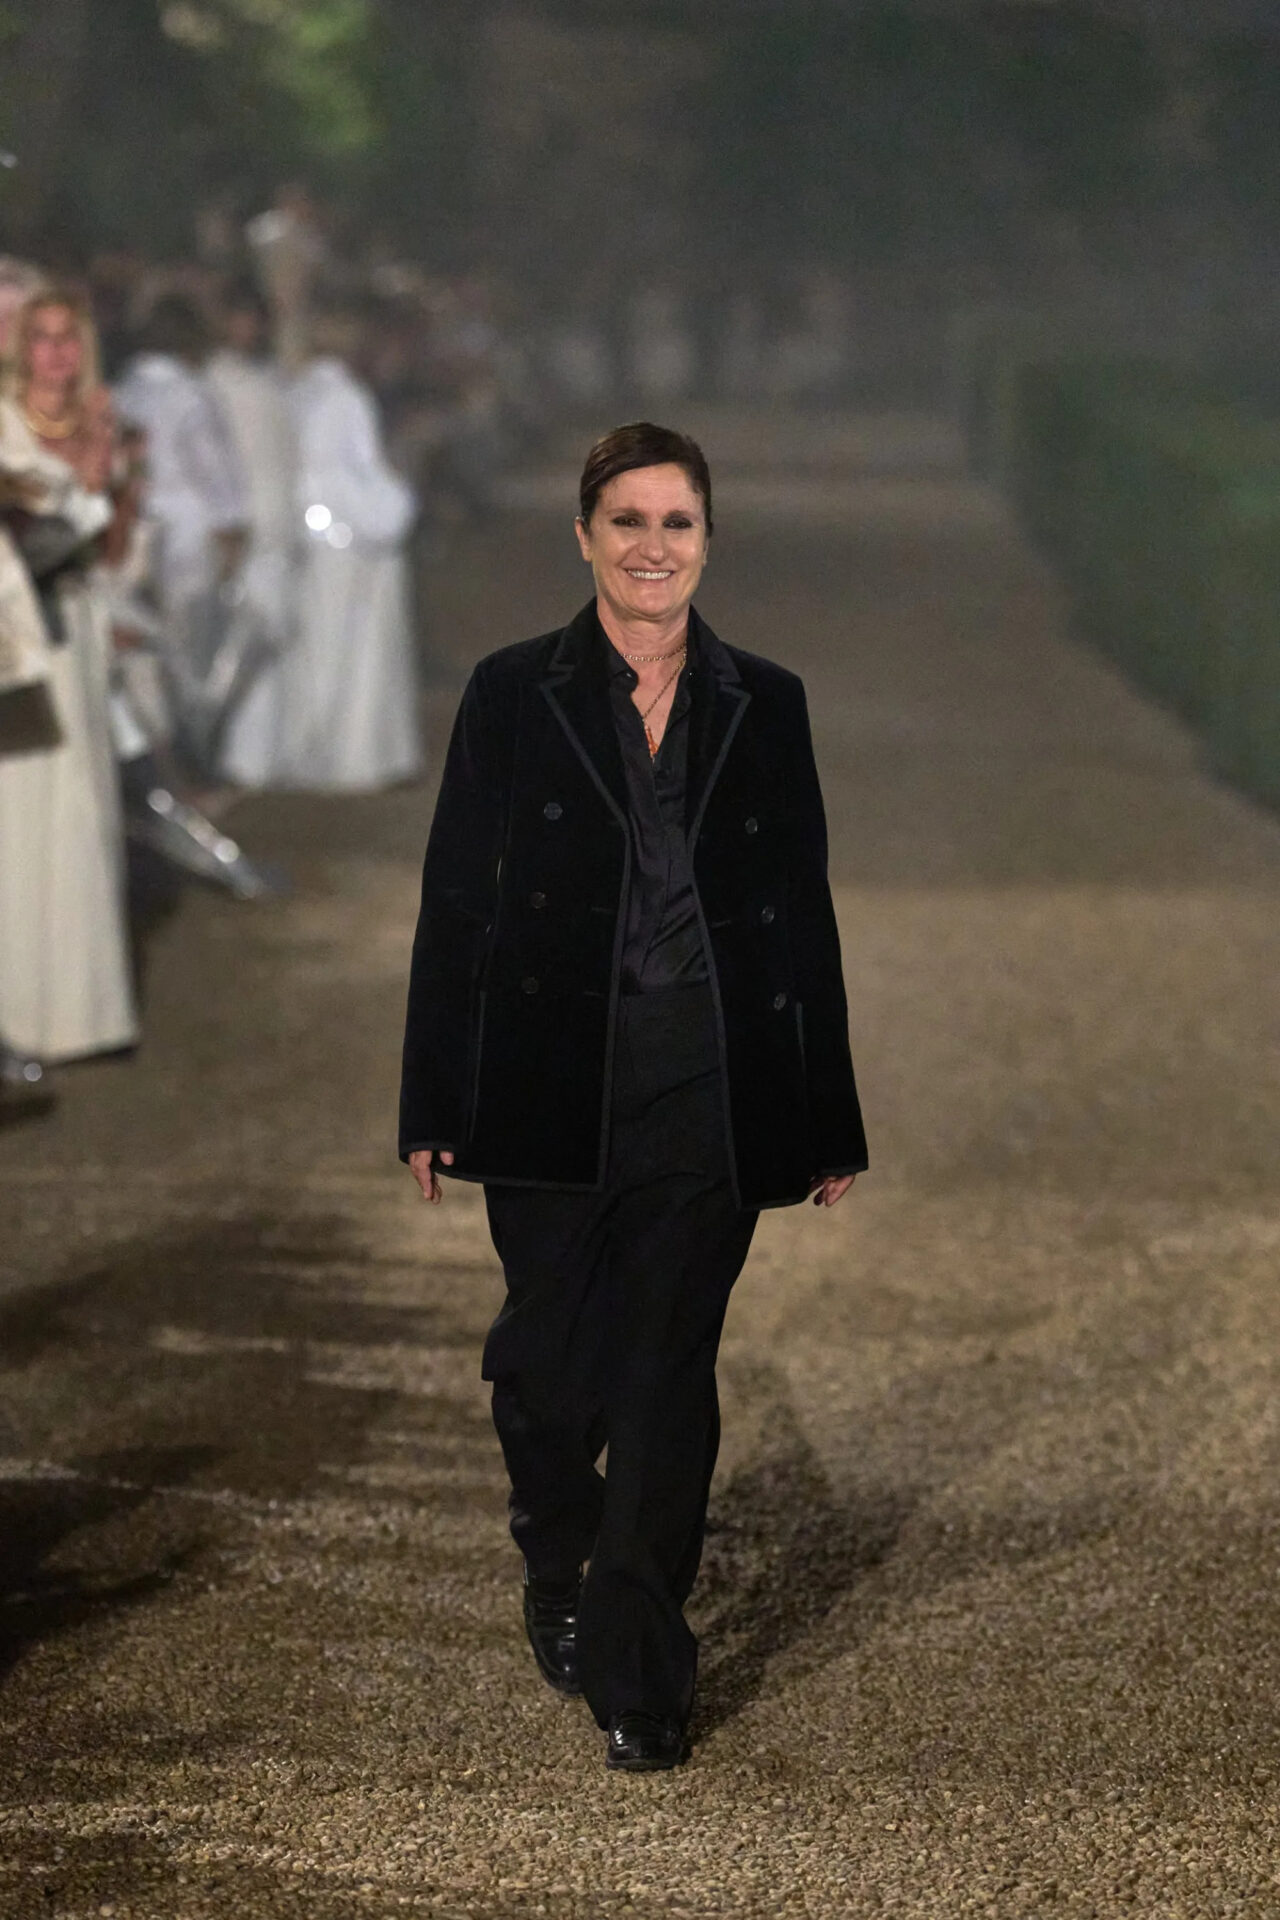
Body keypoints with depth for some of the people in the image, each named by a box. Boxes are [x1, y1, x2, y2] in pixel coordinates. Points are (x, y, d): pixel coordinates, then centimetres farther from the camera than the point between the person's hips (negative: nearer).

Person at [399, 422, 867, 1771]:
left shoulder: (763, 706, 6)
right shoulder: (515, 696, 0)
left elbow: (805, 913, 8)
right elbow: (454, 903, 1)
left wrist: (827, 1123, 6)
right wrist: (435, 1107, -2)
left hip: (710, 1096, 1)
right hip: (553, 1089, -1)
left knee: (669, 1377, -1)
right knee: (552, 1358, 7)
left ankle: (636, 1670, 6)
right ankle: (558, 1571, 37)